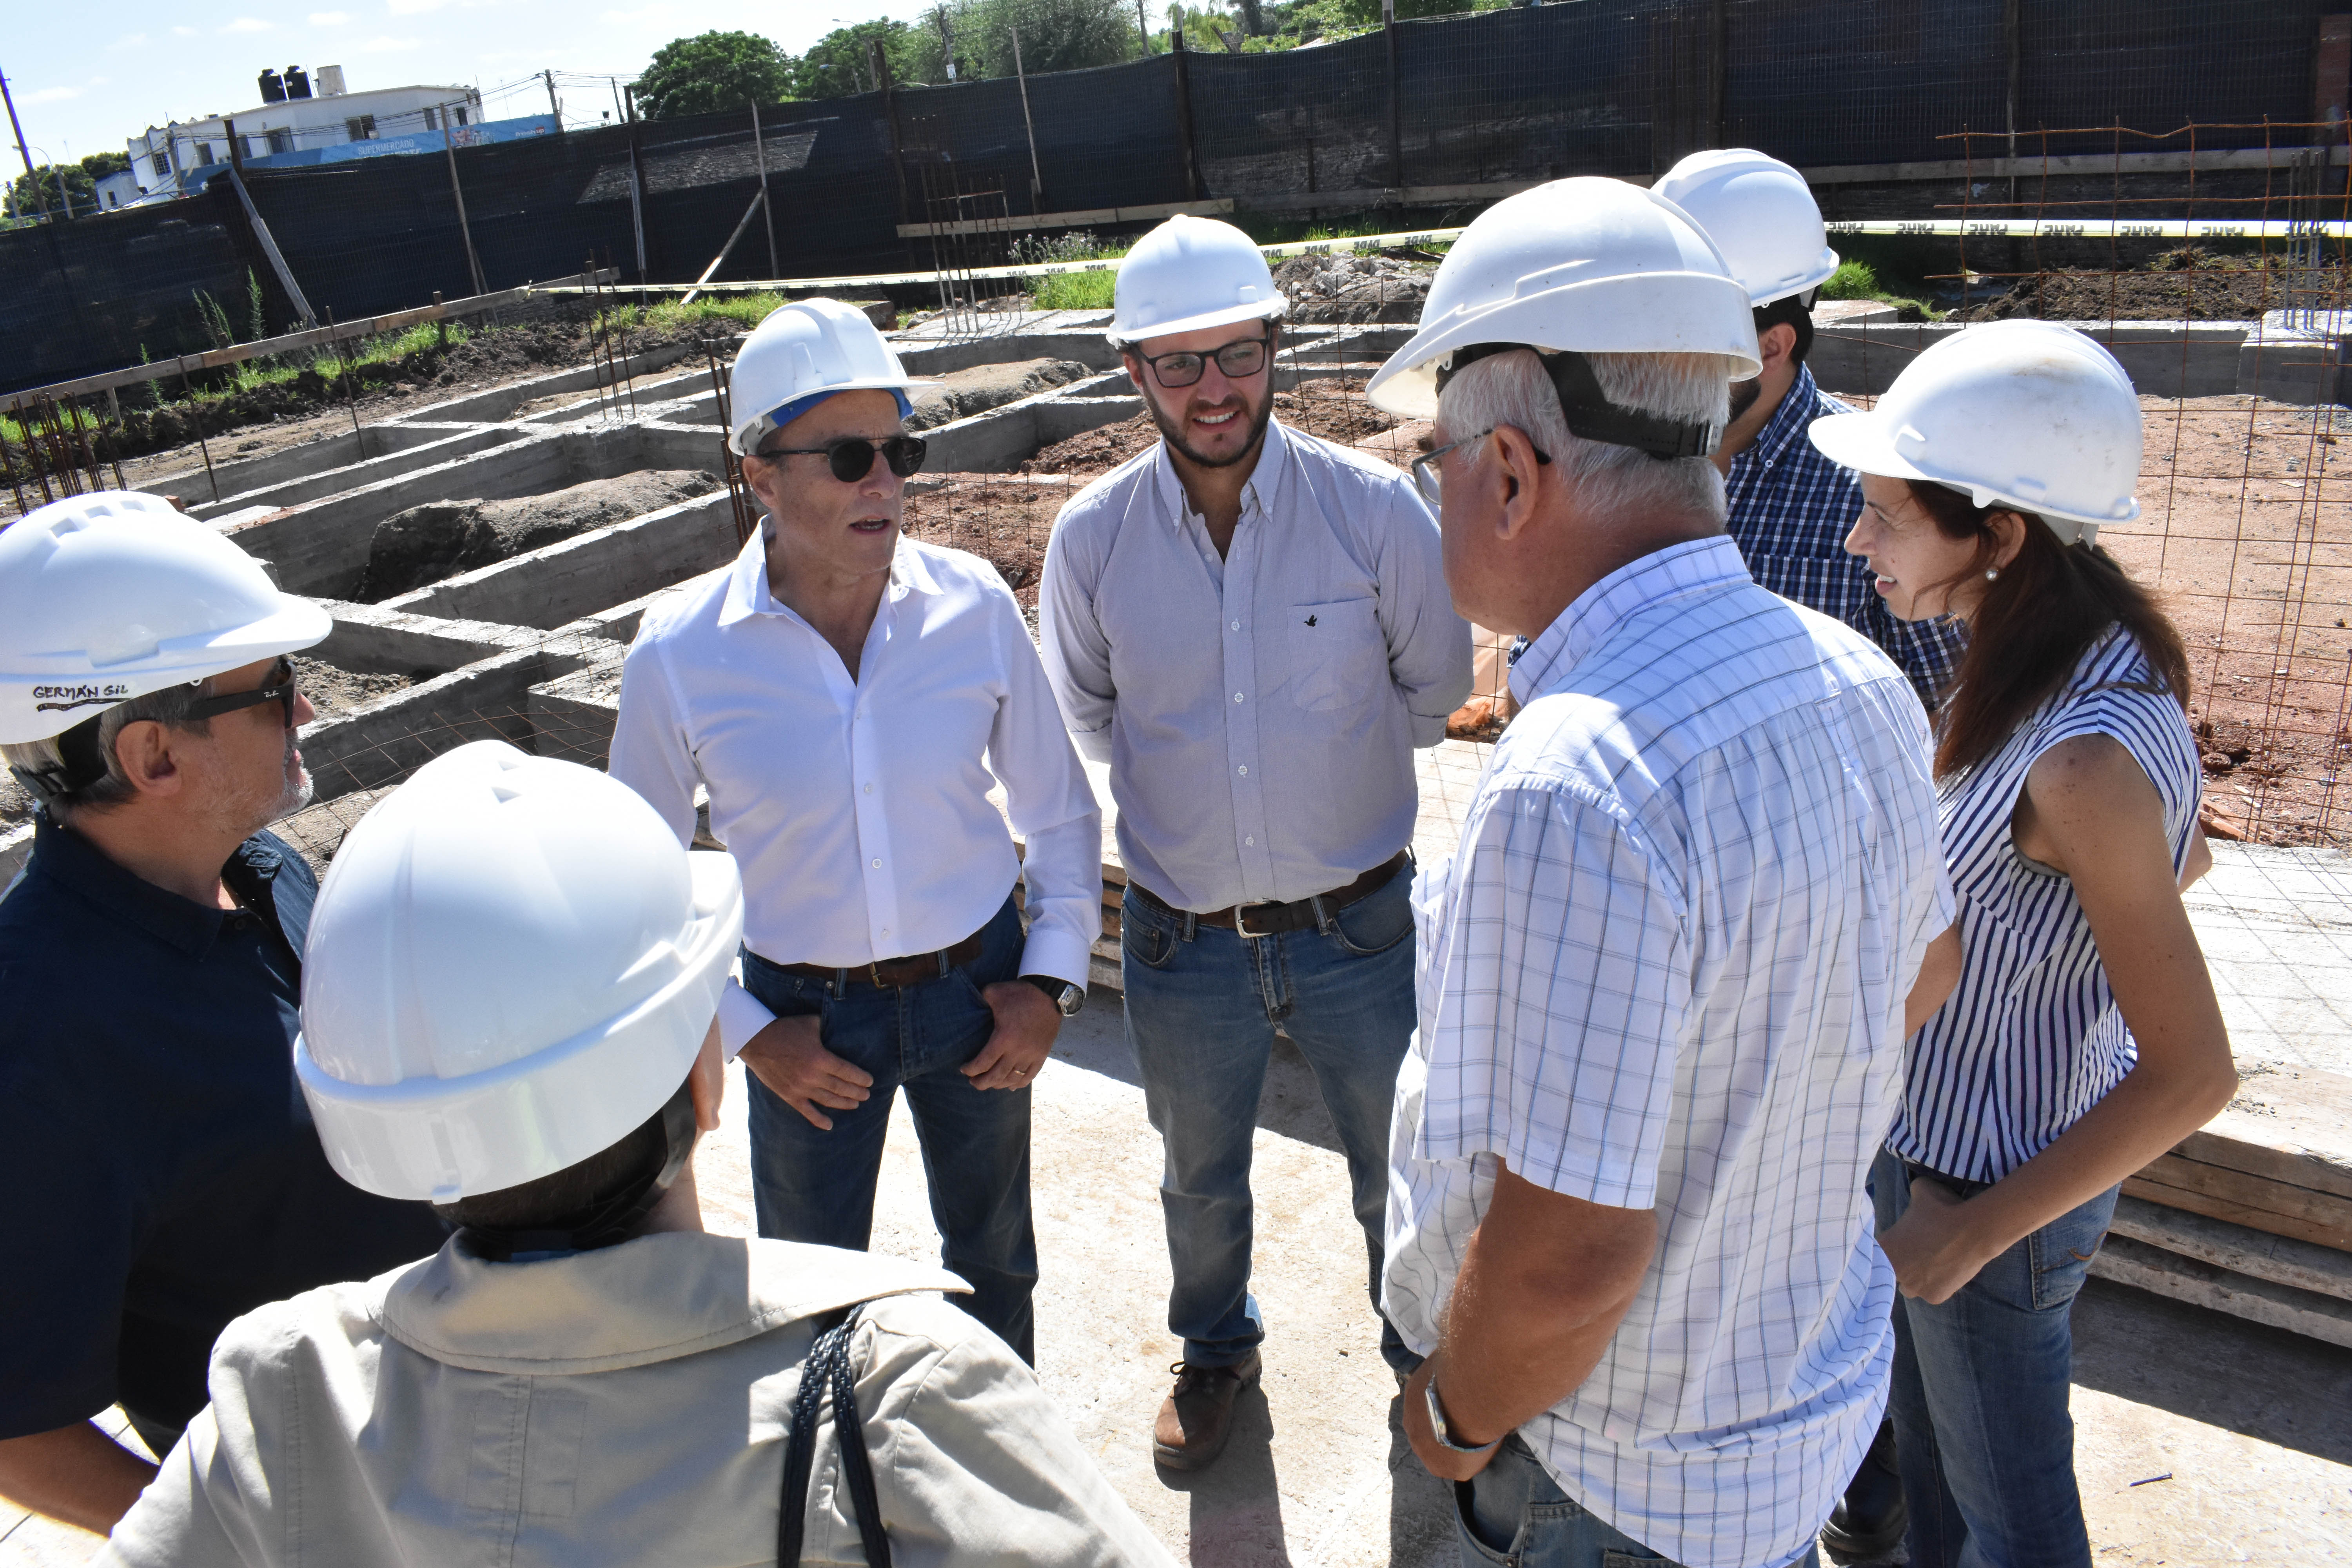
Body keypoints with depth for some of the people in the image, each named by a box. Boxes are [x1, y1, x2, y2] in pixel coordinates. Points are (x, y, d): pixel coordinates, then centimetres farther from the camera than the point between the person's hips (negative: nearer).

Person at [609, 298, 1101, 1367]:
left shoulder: (972, 604, -13)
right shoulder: (681, 655, -16)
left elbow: (1059, 806, -1)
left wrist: (1051, 978, -5)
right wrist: (743, 1031, -6)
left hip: (976, 988, 1)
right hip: (808, 1017, -1)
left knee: (991, 1259, 23)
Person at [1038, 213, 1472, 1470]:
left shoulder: (1373, 508, -14)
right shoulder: (1092, 536, -10)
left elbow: (1434, 688, 2)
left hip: (1358, 926, -1)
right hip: (1182, 941, 2)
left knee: (1399, 1171, 19)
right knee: (1201, 1178, 24)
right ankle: (1215, 1348, 54)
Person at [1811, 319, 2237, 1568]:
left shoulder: (2084, 757, -33)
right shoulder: (2095, 663, -6)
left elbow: (2192, 1075, -27)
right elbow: (2183, 860, 11)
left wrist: (1973, 1231, -19)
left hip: (1996, 1181, -8)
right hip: (1939, 1128, 8)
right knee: (1926, 1436, 30)